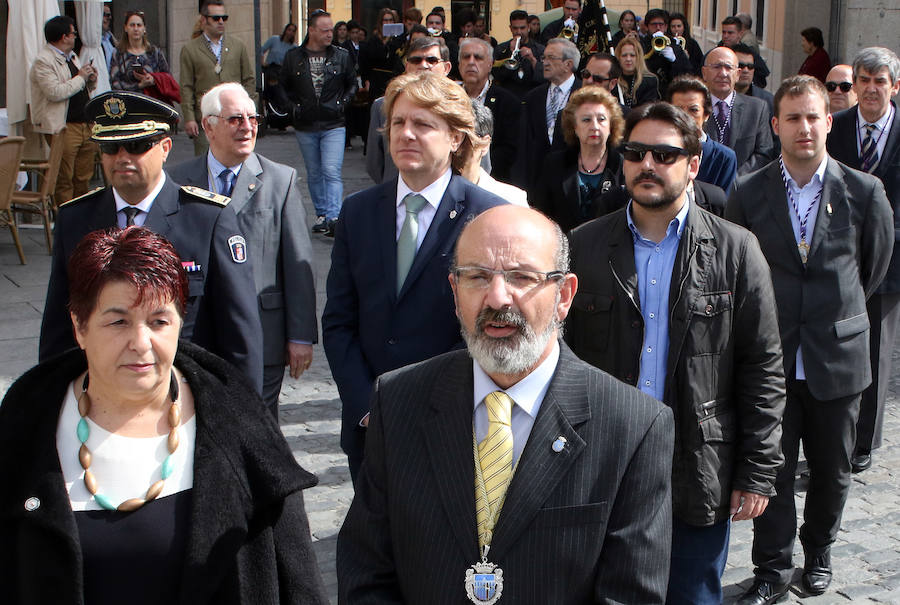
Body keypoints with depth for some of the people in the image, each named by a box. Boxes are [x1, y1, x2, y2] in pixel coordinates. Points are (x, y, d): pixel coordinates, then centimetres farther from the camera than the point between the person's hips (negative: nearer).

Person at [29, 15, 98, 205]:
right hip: (63, 128, -8)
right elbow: (55, 92, -23)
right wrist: (80, 78, -13)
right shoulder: (43, 61, -10)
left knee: (83, 177, 10)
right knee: (64, 179, -4)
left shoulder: (71, 56, 19)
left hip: (85, 124, 8)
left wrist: (91, 81, 5)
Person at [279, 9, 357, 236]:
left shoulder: (341, 55, 1)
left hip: (334, 125, -2)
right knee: (314, 173, 11)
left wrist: (343, 103, 1)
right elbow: (283, 86, 14)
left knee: (331, 171, -14)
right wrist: (293, 106, 4)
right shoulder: (293, 57, 1)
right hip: (305, 127, 2)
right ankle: (321, 214, 22)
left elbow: (352, 83, 14)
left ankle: (333, 218, -19)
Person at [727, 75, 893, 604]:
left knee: (832, 471, 14)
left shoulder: (864, 192, -4)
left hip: (838, 357, 1)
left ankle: (819, 551, 37)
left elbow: (875, 264, 11)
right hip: (772, 357, 0)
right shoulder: (748, 195, -2)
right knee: (772, 470, 5)